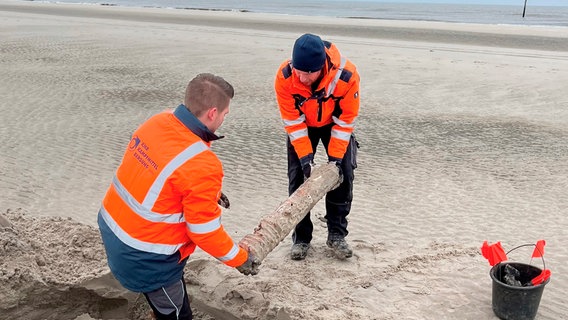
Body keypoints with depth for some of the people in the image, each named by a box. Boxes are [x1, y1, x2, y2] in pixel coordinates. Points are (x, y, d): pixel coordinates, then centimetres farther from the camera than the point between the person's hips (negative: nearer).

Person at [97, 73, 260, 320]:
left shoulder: (158, 122, -7)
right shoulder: (201, 166, -29)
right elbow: (204, 231, -19)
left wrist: (208, 192, 18)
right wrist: (239, 258, -3)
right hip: (143, 257, -7)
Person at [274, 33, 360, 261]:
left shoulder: (346, 76, -35)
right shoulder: (284, 77, -33)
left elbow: (345, 120, -23)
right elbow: (293, 121, -23)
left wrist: (335, 158, -24)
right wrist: (305, 158, -27)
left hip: (334, 124, 0)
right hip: (302, 127, 0)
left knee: (343, 175, -6)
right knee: (298, 177, -5)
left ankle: (337, 235, 10)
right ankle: (301, 237, 9)